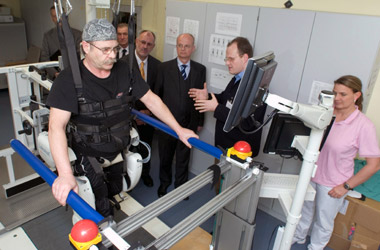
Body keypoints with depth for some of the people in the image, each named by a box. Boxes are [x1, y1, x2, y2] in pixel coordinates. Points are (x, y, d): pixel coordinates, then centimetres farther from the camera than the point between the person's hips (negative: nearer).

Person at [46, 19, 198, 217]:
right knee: (101, 210, -1)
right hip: (89, 159, -4)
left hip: (120, 154, 5)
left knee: (116, 194, 20)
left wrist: (179, 130, 0)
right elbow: (57, 126, -29)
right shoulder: (69, 79, -20)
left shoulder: (124, 70, -5)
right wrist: (65, 174, -41)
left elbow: (151, 100, 1)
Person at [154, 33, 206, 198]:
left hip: (189, 123, 1)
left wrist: (200, 121, 4)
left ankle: (181, 186, 38)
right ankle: (164, 183, 43)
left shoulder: (200, 69, -1)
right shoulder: (165, 67, -5)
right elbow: (157, 93, 0)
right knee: (165, 156, 18)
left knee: (183, 158, 17)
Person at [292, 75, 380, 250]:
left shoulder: (364, 126, -21)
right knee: (305, 209, 27)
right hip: (311, 174, 4)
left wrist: (346, 186, -15)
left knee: (323, 222, 18)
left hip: (332, 185, -4)